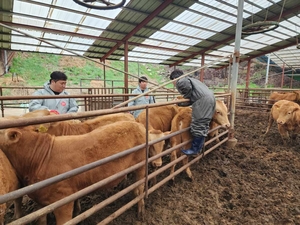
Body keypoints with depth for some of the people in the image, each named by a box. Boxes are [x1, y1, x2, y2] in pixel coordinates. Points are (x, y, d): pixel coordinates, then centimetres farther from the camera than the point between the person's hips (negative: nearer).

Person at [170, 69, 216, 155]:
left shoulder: (180, 81, 2)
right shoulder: (188, 79, 31)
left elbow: (187, 86, -20)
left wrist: (185, 97, -2)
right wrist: (179, 102, 25)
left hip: (203, 100, -10)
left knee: (198, 125, -3)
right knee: (204, 125, 14)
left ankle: (195, 149, 6)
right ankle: (199, 147, 24)